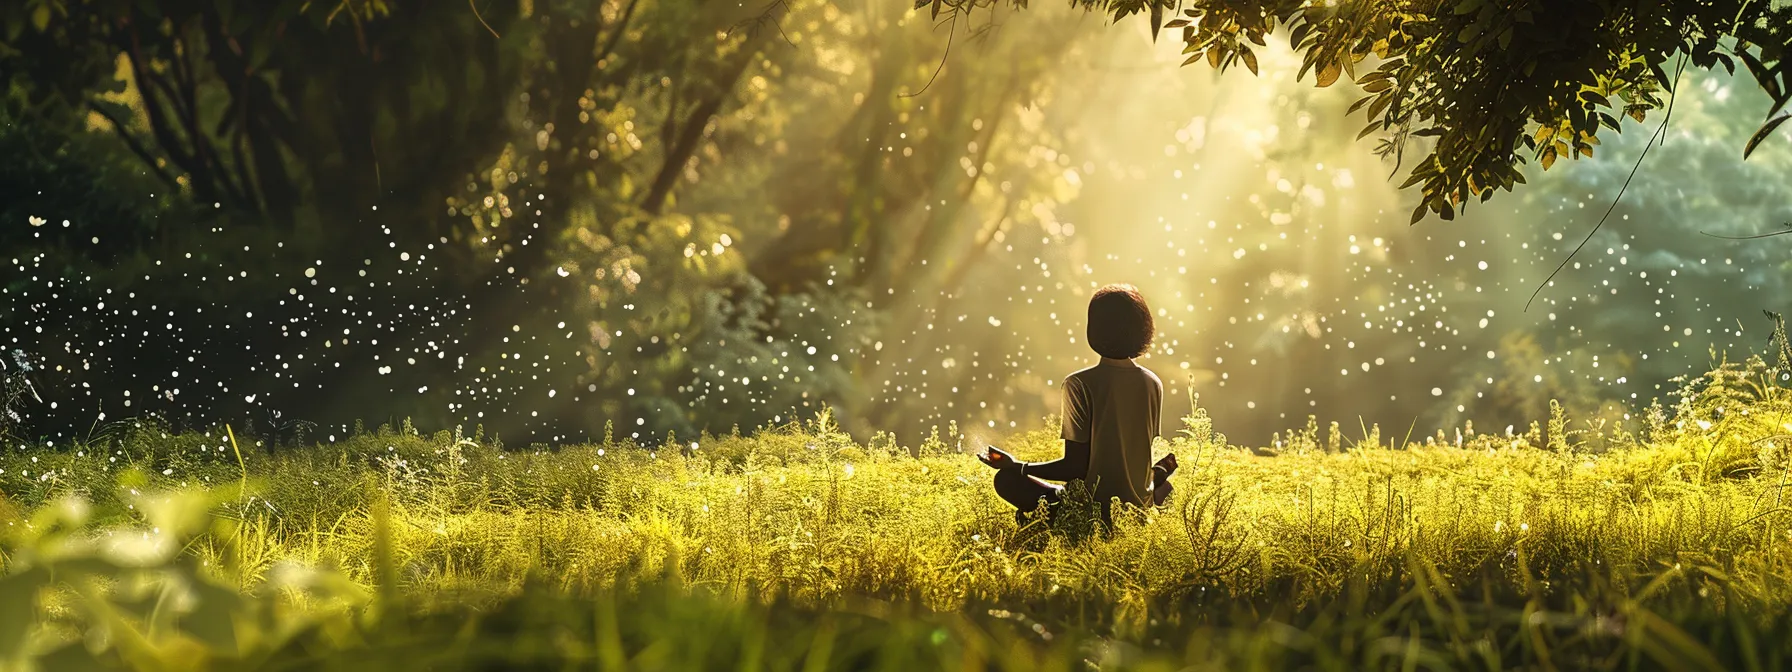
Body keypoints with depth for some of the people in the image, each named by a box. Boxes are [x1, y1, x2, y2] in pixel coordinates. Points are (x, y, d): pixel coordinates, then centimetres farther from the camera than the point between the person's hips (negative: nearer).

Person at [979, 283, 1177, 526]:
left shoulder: (1079, 384, -16)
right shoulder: (1153, 384, -1)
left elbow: (1076, 466, -16)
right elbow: (1145, 447, 10)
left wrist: (1017, 468, -4)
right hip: (1141, 504, 5)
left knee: (1007, 480, 9)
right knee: (1165, 485, 40)